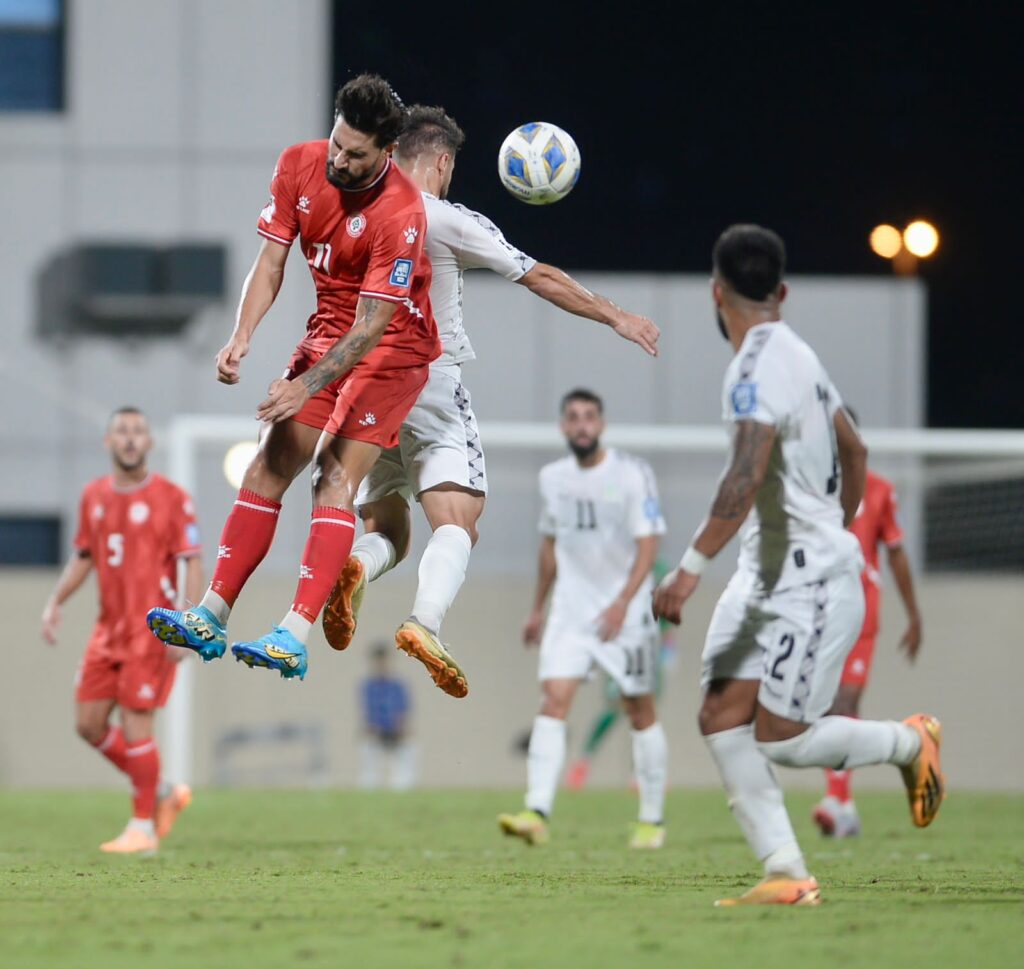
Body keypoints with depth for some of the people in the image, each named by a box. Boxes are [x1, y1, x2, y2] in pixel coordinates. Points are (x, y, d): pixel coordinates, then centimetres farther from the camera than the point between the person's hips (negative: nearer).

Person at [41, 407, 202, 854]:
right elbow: (83, 556, 20)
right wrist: (55, 602, 7)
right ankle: (163, 793, 19)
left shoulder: (171, 498, -7)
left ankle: (142, 827, 3)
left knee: (136, 724, -8)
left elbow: (193, 565, -9)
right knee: (89, 724, 3)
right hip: (109, 629, 6)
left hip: (152, 631, -6)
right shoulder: (93, 495, 10)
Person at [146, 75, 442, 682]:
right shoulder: (299, 165, -9)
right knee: (268, 468, 1)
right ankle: (212, 616, 2)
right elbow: (271, 262, -3)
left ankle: (295, 639, -28)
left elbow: (372, 326, -27)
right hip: (329, 332, 7)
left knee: (336, 479, -19)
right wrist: (243, 338, -18)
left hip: (393, 345, -7)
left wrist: (308, 385, -34)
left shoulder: (400, 214, -28)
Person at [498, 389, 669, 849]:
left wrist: (623, 602, -25)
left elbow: (648, 543, -13)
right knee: (553, 700, -13)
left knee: (640, 712, 5)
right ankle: (537, 813, -22)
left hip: (627, 611, -3)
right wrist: (538, 608, 22)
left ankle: (652, 820, 18)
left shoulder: (632, 473, -9)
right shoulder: (553, 477, 6)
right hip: (571, 609, 4)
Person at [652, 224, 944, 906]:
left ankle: (909, 741, 17)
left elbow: (746, 478, -31)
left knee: (781, 739, -6)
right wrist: (834, 535, 35)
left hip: (812, 583, -9)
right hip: (765, 575, 9)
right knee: (722, 717, -2)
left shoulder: (759, 370, -19)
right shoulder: (797, 355, 12)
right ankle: (786, 874, -5)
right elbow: (855, 454, 24)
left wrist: (692, 568, -33)